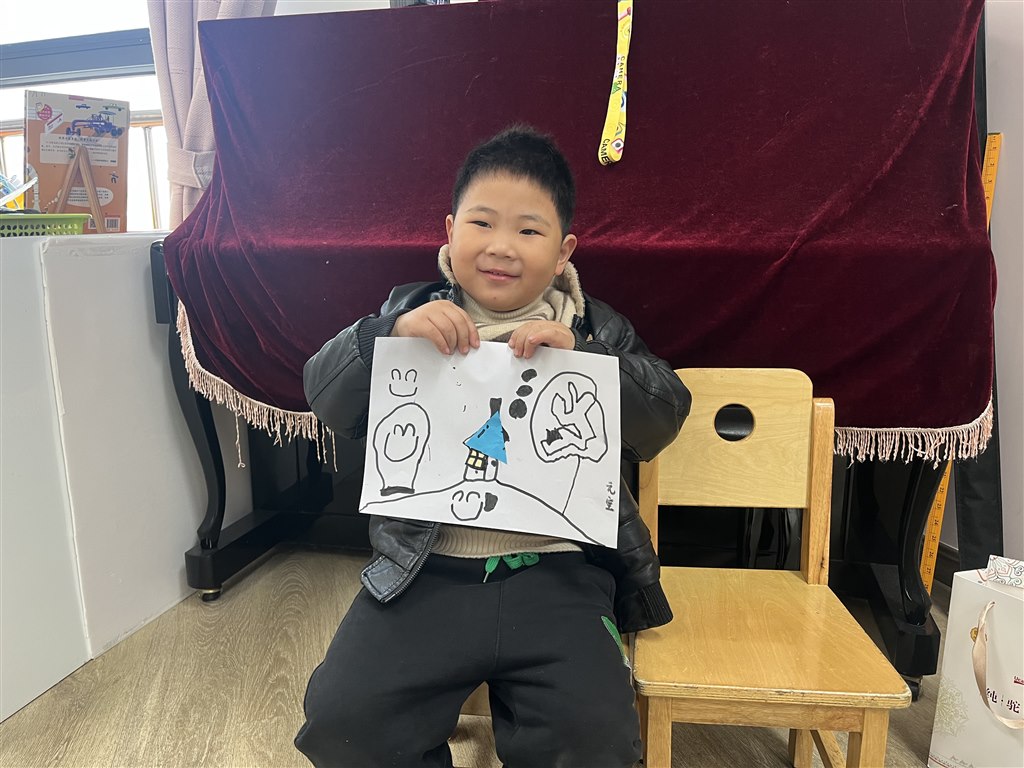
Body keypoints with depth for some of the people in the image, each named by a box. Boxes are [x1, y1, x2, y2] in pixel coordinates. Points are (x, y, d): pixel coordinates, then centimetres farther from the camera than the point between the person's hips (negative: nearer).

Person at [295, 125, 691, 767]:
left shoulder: (598, 329, 9)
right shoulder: (412, 312, 9)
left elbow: (663, 420, -1)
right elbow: (327, 399, 2)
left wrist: (578, 355, -16)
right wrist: (392, 331, -16)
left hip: (556, 573, 0)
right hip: (424, 571, 1)